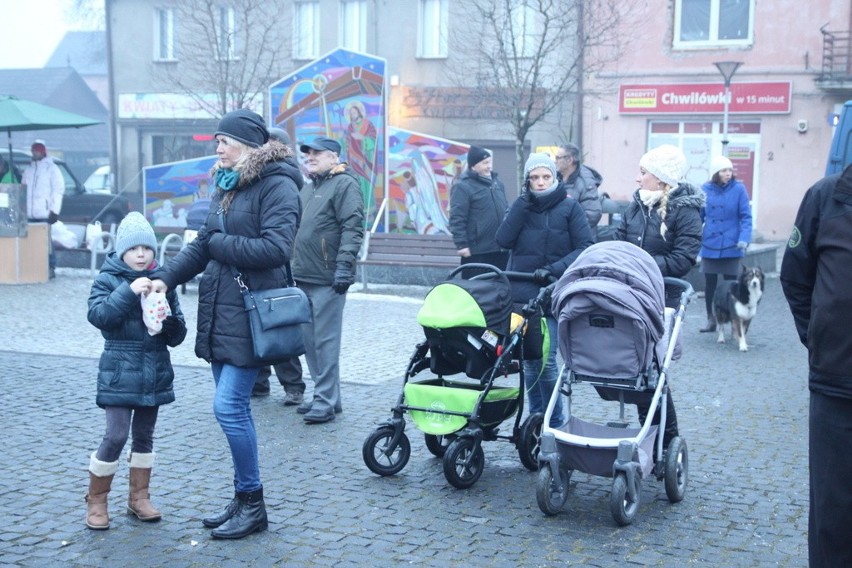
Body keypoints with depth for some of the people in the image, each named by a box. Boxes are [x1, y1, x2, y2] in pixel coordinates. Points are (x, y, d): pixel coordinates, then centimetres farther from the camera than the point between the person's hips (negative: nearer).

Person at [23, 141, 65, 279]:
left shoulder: (51, 168, 1)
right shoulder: (29, 169, 19)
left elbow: (58, 190, -4)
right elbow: (23, 189, 21)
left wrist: (54, 210, -11)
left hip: (45, 213, -6)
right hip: (30, 214, 6)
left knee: (46, 240, -7)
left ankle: (51, 268, -3)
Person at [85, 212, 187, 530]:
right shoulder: (108, 280, -2)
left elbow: (177, 336, 6)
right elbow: (97, 315, -21)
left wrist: (168, 319, -15)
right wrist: (128, 292, -28)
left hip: (155, 370, 4)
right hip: (120, 371, -4)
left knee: (144, 435, 12)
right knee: (116, 436, -7)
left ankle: (139, 497, 25)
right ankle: (96, 501, 11)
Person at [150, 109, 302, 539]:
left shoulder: (277, 186, -10)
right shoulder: (227, 186, 15)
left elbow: (275, 248, -22)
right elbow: (203, 245, 16)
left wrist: (218, 243, -10)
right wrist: (166, 278, 3)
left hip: (251, 314, -8)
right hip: (220, 311, 8)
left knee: (229, 406, -8)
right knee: (234, 407, 12)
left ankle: (253, 505, 8)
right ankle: (243, 500, 24)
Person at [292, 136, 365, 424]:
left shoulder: (344, 184, -6)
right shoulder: (308, 187, 21)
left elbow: (352, 228, -15)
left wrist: (344, 265, -23)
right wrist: (293, 265, 23)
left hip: (327, 279, -9)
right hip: (303, 277, 9)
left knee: (325, 340, -7)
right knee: (309, 340, 12)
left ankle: (326, 400, -2)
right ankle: (325, 395, 21)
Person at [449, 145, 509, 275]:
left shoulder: (497, 182, 15)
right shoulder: (463, 187, -9)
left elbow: (506, 211, 23)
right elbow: (457, 219, -14)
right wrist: (462, 244, -19)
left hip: (501, 249, 7)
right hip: (477, 252, -7)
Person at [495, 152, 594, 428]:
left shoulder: (569, 206, 1)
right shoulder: (520, 206, 10)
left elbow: (585, 248, -5)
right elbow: (504, 240, -6)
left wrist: (555, 269, -17)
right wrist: (524, 203, -10)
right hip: (521, 294, 3)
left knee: (545, 359, -11)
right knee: (529, 360, 8)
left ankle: (555, 422, 4)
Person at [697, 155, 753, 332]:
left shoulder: (738, 189, -6)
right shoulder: (706, 190, 0)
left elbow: (746, 217, -6)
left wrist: (744, 239, -16)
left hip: (731, 247, -2)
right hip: (709, 246, 2)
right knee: (710, 284, 8)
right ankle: (711, 320, 20)